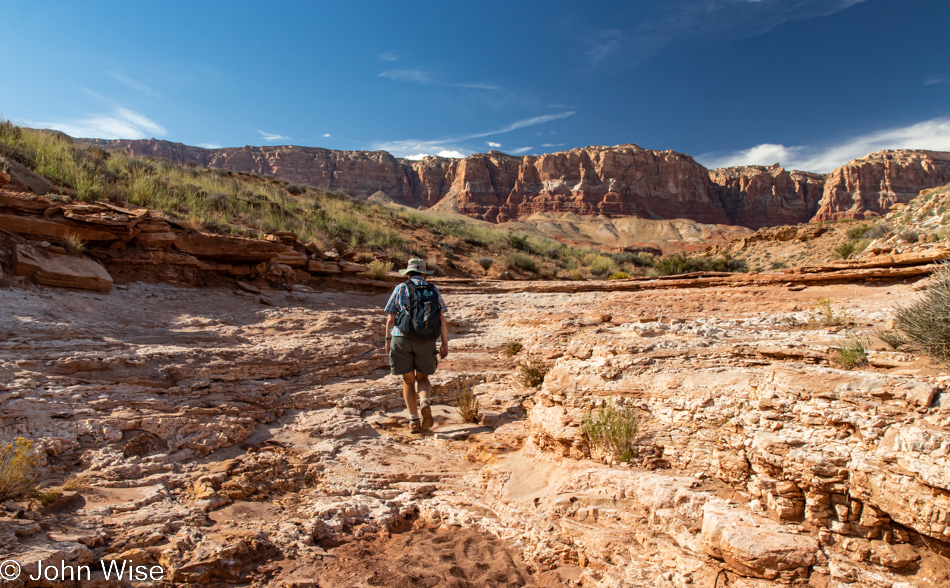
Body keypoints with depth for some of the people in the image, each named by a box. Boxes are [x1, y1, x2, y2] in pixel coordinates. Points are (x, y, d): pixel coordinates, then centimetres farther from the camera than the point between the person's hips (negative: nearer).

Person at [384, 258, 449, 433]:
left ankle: (414, 421, 5)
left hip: (401, 339, 0)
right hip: (426, 341, 0)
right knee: (423, 378, 15)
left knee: (408, 380, 11)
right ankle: (424, 403, -15)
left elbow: (390, 319, 4)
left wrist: (388, 340, 16)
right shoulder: (433, 289, 6)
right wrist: (445, 344, 3)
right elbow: (441, 319, 0)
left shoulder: (400, 288, 5)